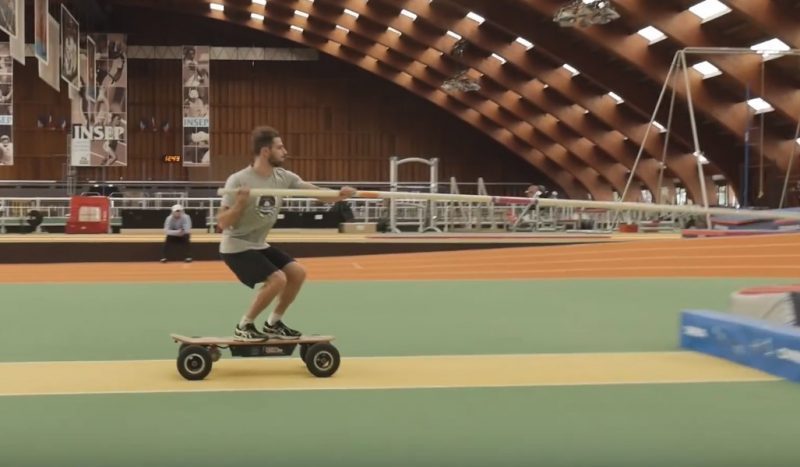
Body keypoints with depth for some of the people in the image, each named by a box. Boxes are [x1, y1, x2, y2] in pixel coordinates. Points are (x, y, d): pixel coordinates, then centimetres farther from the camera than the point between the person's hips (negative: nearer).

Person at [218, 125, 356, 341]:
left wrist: (339, 195, -28)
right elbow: (222, 223, -20)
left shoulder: (283, 177, -2)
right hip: (236, 246, -8)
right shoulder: (238, 181, -20)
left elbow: (317, 193, -9)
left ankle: (273, 323, 17)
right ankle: (244, 326, -3)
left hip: (259, 245, 8)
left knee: (297, 273, 2)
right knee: (277, 280, -20)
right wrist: (239, 204, -37)